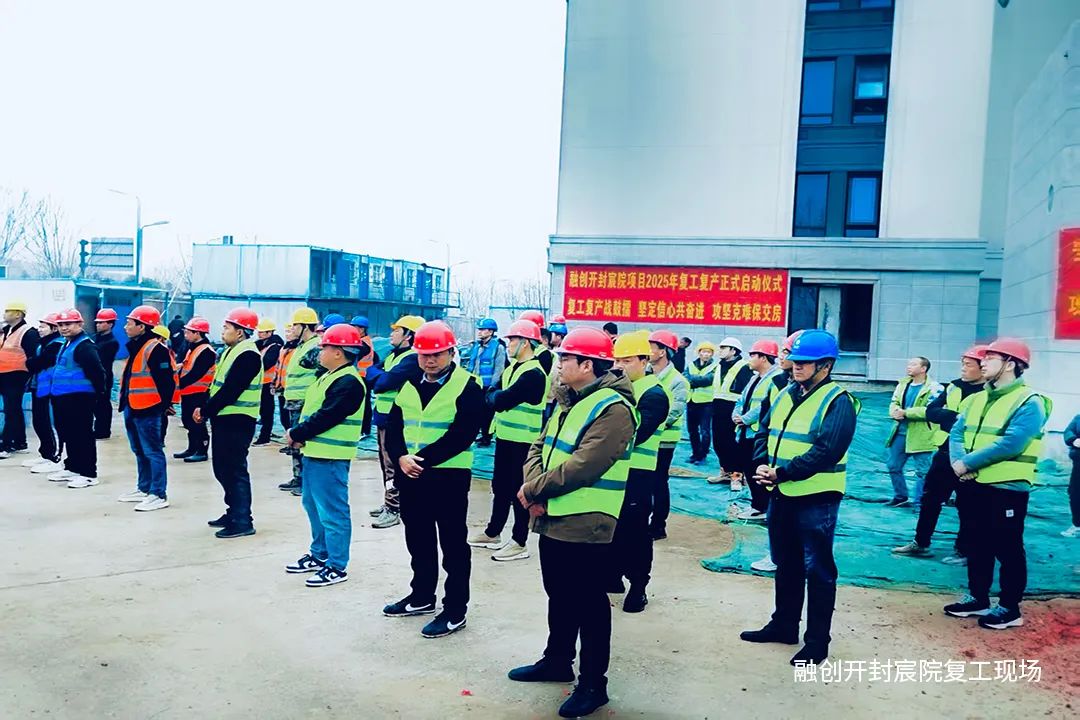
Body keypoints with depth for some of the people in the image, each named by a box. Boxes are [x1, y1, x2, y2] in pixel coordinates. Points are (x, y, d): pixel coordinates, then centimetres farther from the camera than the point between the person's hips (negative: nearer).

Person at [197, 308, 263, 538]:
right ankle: (233, 512, 27)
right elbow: (218, 385, 17)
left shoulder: (247, 355, -17)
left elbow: (230, 391, -21)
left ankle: (242, 521, 0)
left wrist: (205, 411, -14)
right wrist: (206, 409, 3)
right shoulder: (231, 351, 15)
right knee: (222, 468, 16)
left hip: (237, 421, -10)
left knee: (235, 470, -6)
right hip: (223, 418, 10)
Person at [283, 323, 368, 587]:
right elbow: (310, 410, 16)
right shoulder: (329, 377, 15)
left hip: (330, 457, -11)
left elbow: (326, 416, -23)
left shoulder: (348, 382, -18)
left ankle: (337, 567, 5)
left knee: (332, 511, -4)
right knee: (314, 506, 20)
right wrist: (299, 435, -1)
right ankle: (320, 555, 34)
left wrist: (296, 434, -13)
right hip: (314, 452, 11)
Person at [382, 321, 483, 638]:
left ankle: (456, 610, 11)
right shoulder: (408, 384, 10)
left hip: (449, 476, -6)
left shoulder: (467, 386, -10)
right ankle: (422, 596, 35)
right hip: (410, 475, 6)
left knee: (453, 544, 2)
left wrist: (423, 460, -21)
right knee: (419, 540, 18)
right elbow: (393, 425, 6)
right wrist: (401, 457, -13)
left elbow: (461, 435, -18)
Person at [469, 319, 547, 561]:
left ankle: (519, 543, 11)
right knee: (500, 486, 18)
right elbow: (491, 394, 8)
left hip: (522, 440, -9)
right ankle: (492, 533, 32)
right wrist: (496, 397, -12)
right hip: (504, 435, 9)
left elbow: (502, 400, -24)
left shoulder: (534, 373, -19)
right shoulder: (513, 367, 11)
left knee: (518, 491, 1)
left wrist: (494, 397, -5)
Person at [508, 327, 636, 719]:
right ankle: (557, 661, 38)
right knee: (559, 596, 22)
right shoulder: (569, 400, 12)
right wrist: (535, 488, -8)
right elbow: (540, 446, 11)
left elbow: (582, 466, -26)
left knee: (589, 605, 3)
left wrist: (533, 489, -15)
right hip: (553, 519, 9)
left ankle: (593, 684, 16)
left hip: (585, 525, -9)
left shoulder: (613, 408, -19)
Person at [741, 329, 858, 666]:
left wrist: (782, 472, -22)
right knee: (785, 565, 19)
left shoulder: (838, 401, -13)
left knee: (817, 571, 4)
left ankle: (817, 641, 15)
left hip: (815, 499, -8)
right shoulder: (787, 394, 11)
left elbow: (825, 452, -23)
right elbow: (764, 431, 11)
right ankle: (783, 625, 34)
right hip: (781, 494, 8)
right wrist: (762, 464, -8)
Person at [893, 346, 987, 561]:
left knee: (966, 507, 6)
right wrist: (958, 417, -17)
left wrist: (949, 417, -21)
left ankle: (963, 551, 20)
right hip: (945, 453, 7)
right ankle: (920, 543, 27)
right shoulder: (954, 387, 7)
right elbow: (931, 411, -2)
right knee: (930, 499, 14)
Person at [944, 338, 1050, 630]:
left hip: (1007, 489, -7)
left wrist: (967, 462, -19)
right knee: (978, 545, 16)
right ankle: (977, 598, 28)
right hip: (974, 485, 7)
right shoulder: (977, 399, 12)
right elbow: (957, 432, 6)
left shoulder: (1029, 403, -13)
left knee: (1008, 550, 3)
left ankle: (1010, 608, 14)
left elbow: (1010, 444, -24)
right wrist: (958, 462, -14)